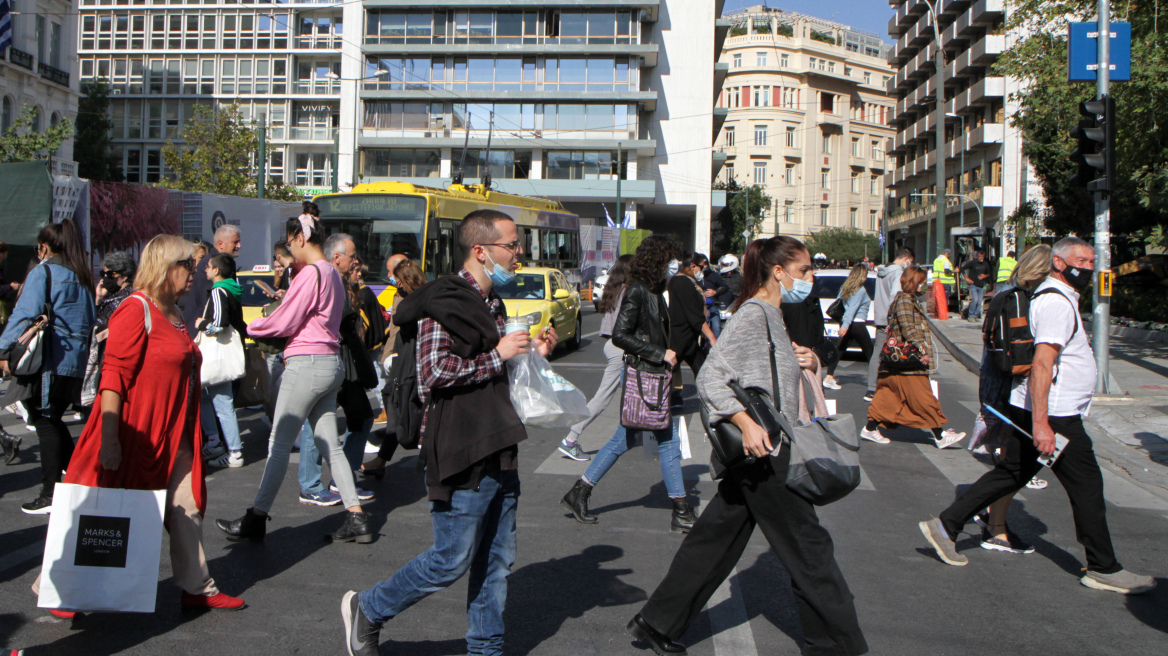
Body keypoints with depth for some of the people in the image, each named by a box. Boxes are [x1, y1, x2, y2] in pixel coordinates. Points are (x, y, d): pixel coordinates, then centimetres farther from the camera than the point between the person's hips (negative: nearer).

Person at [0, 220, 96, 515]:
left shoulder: (42, 272, -7)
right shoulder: (82, 277, 13)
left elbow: (24, 314, -15)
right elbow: (89, 321, 17)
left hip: (49, 361, -7)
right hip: (76, 362, 7)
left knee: (45, 423, -1)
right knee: (53, 421, 19)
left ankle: (50, 495, 0)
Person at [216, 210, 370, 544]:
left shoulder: (310, 273, -15)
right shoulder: (333, 273, 14)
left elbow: (283, 323, -12)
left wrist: (252, 326, 5)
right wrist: (281, 303, 12)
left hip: (307, 363, -9)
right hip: (331, 363, 9)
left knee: (279, 443, -2)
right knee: (330, 443, 11)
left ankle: (256, 519, 5)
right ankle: (356, 517, 10)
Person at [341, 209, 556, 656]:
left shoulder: (493, 303, 19)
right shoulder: (444, 301, -12)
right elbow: (433, 372, -22)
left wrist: (532, 354, 12)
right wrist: (497, 356, -17)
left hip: (499, 451, 9)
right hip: (462, 452, -9)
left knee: (497, 560, 12)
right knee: (452, 560, -1)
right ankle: (366, 610, 18)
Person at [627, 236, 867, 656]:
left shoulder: (773, 315, 16)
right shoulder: (752, 314, -15)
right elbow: (711, 376, -23)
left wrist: (808, 362, 12)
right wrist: (746, 423, -31)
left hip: (758, 450, 10)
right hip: (761, 450, -10)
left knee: (716, 537, 14)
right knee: (806, 543, 1)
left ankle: (658, 622, 22)